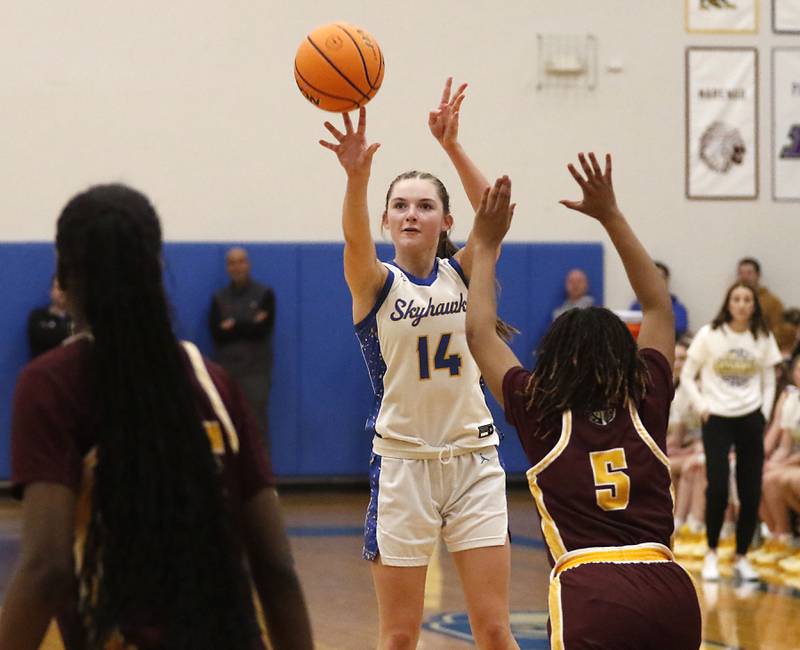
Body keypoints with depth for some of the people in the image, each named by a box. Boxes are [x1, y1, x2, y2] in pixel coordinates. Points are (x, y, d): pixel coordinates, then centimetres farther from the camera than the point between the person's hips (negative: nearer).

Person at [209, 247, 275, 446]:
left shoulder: (264, 294, 4)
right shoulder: (219, 298, 10)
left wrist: (233, 326, -5)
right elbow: (216, 333, -3)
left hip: (255, 371, -2)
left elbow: (262, 330, -8)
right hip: (226, 371, 2)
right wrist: (249, 326, -9)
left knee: (257, 426, -6)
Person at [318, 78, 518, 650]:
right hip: (402, 464, -2)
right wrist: (357, 175, -46)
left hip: (474, 460, 2)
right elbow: (356, 239, -26)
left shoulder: (461, 274, 4)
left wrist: (452, 146, -29)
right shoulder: (374, 282, -3)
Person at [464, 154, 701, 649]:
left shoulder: (541, 414, 8)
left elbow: (480, 333, 21)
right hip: (673, 591, 4)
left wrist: (486, 248, 30)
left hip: (593, 595, -4)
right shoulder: (647, 404, 14)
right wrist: (612, 216, 30)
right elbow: (659, 307, 28)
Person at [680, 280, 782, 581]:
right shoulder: (709, 334, -3)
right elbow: (687, 376, 3)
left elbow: (769, 383, 12)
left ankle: (741, 557, 13)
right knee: (717, 489, -12)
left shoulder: (763, 338, 3)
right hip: (717, 419, -2)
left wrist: (764, 413, 0)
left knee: (750, 493, 0)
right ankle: (711, 553, 6)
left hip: (750, 419, 2)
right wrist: (701, 406, -7)